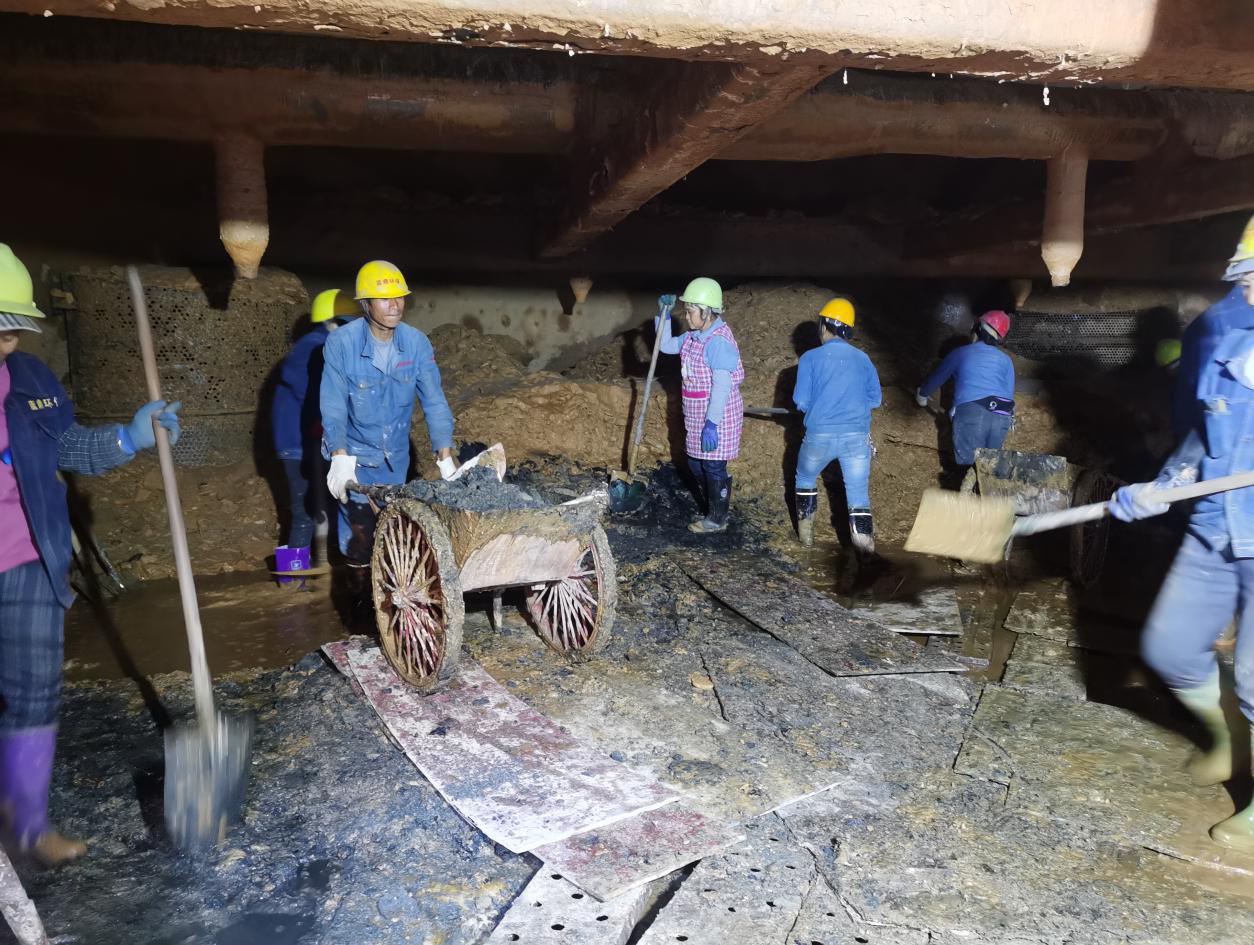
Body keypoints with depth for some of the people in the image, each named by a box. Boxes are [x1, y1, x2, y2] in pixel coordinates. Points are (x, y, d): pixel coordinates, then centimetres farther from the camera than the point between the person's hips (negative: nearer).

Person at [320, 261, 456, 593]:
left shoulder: (417, 343, -11)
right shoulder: (341, 343, -18)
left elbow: (434, 400, -9)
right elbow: (333, 404, -20)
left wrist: (445, 457, -14)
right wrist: (341, 458, -30)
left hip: (396, 454, 3)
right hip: (354, 452, -3)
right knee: (360, 525, -6)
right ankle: (358, 593, 13)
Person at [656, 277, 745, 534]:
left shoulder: (719, 341, -22)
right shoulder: (692, 337, 8)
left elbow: (722, 385, -25)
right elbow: (666, 345, 23)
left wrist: (711, 423, -26)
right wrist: (664, 315, 10)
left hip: (717, 419, -10)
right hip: (697, 418, 10)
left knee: (713, 467, 2)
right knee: (696, 464, 19)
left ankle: (717, 519, 17)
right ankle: (716, 509, 34)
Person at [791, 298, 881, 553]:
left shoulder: (811, 358, -1)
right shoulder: (862, 358, 8)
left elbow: (801, 401, -3)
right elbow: (875, 398, 10)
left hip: (820, 435, -1)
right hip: (857, 436, 1)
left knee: (805, 478, 24)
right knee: (859, 492, 4)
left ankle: (806, 533, 30)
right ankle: (864, 543, -4)